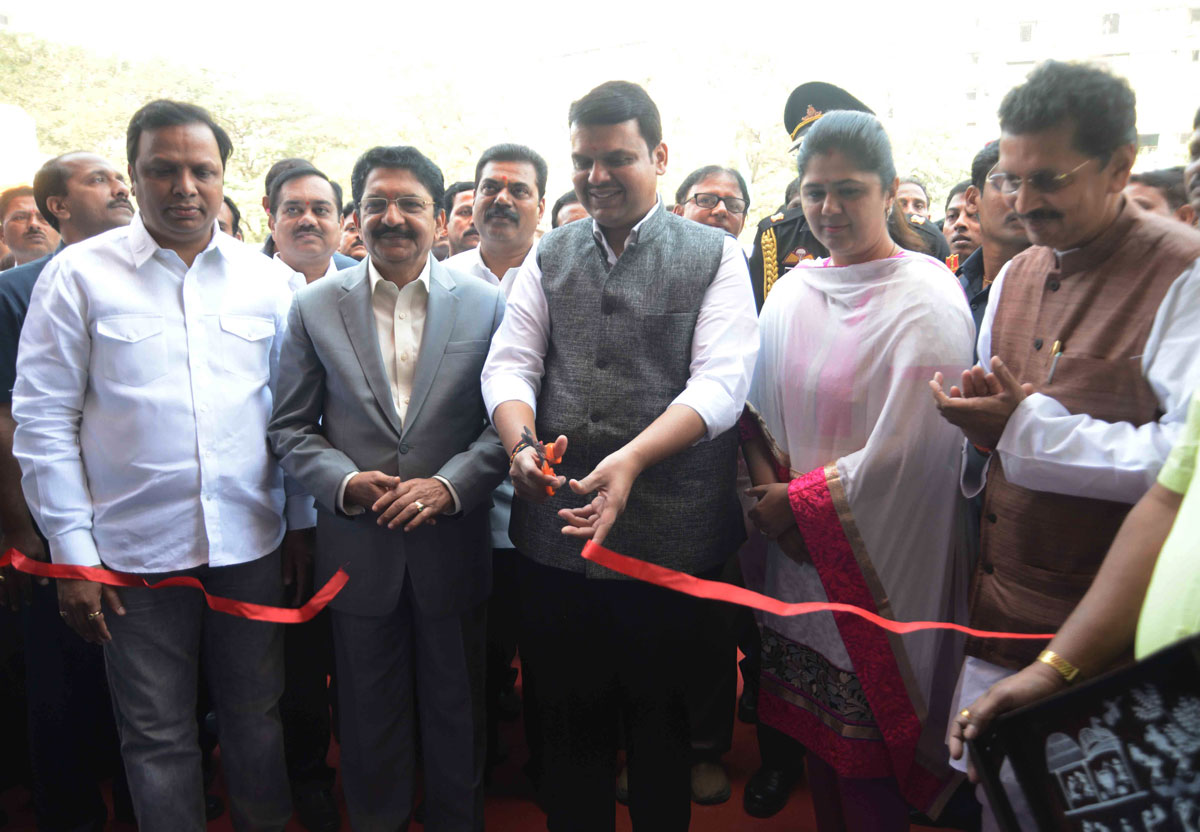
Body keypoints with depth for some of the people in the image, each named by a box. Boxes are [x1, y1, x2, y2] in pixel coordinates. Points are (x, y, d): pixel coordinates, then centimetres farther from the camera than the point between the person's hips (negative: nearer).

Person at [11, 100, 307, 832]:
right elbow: (42, 421, -2)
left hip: (252, 545, 2)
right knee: (158, 738, 13)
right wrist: (72, 552, -5)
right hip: (136, 551, -1)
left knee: (257, 718, 16)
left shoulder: (269, 280, 4)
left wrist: (302, 526, 7)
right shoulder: (80, 274, -2)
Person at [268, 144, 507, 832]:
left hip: (453, 548, 0)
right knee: (371, 716, 17)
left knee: (457, 713, 17)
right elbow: (291, 427, 3)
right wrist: (344, 481, -14)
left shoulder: (486, 304, -1)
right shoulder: (316, 307, 2)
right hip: (358, 549, 1)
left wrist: (450, 485, -17)